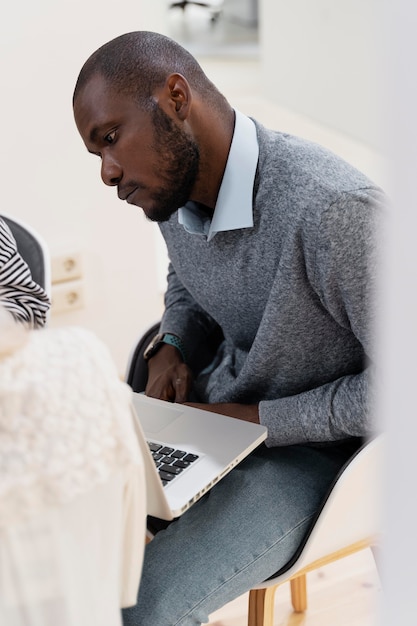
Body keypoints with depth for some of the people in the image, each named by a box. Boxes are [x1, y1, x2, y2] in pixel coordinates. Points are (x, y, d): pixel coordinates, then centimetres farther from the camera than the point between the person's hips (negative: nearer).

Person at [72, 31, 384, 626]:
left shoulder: (335, 208, -32)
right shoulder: (175, 182, -4)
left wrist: (259, 419, -19)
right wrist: (172, 349, -1)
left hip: (306, 446, -7)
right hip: (210, 401, 8)